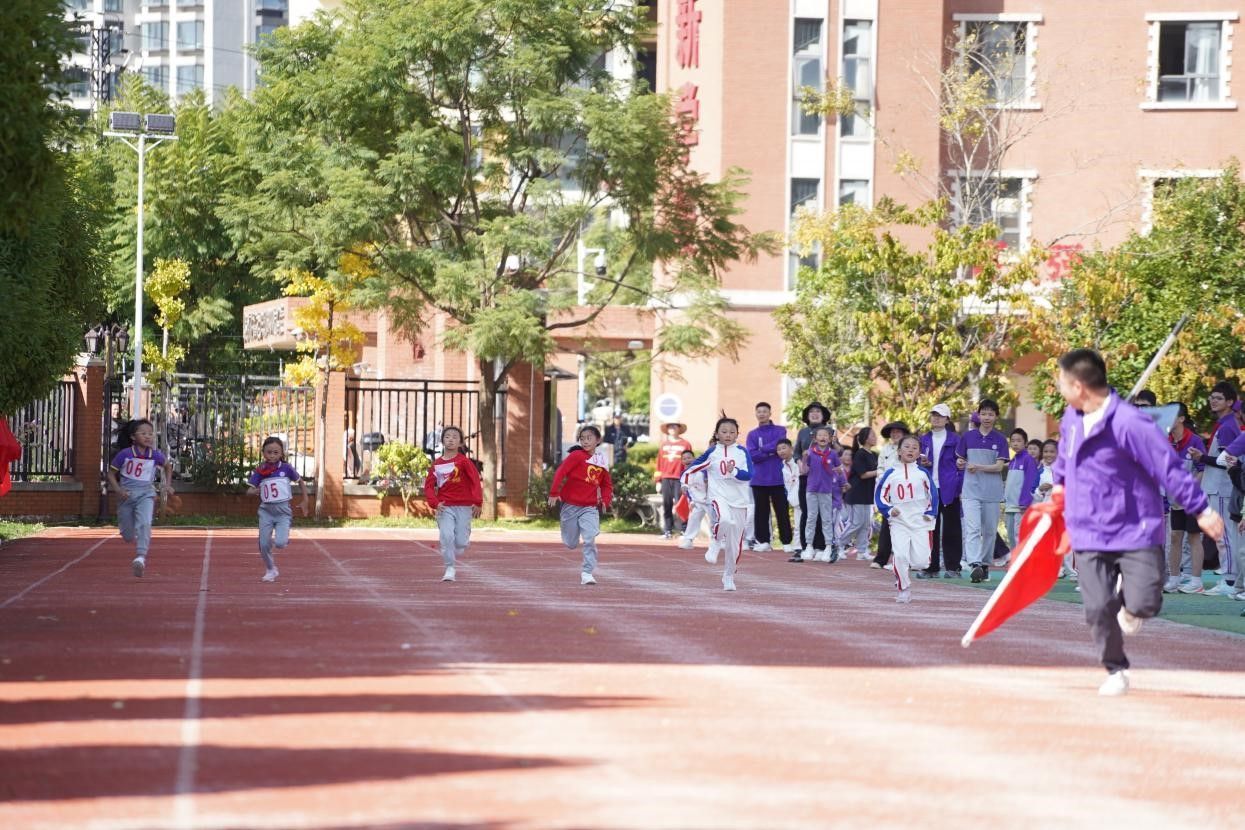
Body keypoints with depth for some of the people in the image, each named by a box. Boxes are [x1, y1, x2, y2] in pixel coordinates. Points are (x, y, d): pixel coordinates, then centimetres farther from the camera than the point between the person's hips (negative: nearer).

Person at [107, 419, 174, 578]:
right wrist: (118, 490, -14)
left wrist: (168, 485, 8)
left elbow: (168, 466, 19)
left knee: (144, 524, -27)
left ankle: (140, 557, -35)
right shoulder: (124, 454, -9)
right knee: (128, 536, 9)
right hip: (127, 494, 0)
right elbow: (111, 474, 0)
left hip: (146, 494, 0)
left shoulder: (156, 455, -3)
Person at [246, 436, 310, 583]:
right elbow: (249, 491, 0)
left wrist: (305, 502, 11)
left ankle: (285, 539, 19)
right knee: (264, 544, -1)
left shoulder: (286, 468, -5)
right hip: (266, 510, 2)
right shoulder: (260, 471, -2)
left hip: (283, 510, -2)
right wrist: (258, 490, -22)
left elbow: (300, 482, 9)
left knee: (280, 543, -18)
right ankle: (270, 570, 22)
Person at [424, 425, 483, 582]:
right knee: (446, 536, -16)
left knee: (461, 542, -3)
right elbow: (429, 486, 4)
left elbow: (476, 481, -9)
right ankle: (450, 569, -6)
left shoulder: (464, 461, -4)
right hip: (444, 507, 1)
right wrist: (435, 503, -12)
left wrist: (477, 503, -18)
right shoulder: (436, 464, 5)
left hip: (463, 506, -1)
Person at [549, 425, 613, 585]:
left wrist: (605, 499, -2)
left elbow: (607, 484, 16)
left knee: (590, 540, -16)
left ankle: (587, 573, -10)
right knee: (571, 544, 8)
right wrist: (554, 493, -27)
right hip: (571, 505, -2)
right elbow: (560, 472, -17)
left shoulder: (601, 462, 5)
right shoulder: (576, 456, -8)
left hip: (590, 507, 2)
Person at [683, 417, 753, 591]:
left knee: (735, 543, 6)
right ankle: (716, 543, -6)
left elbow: (749, 475, -6)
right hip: (718, 497, -2)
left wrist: (733, 471, -21)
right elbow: (693, 469, 9)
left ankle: (729, 577, 26)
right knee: (726, 520, -36)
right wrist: (685, 483, -2)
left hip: (739, 501, 2)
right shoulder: (712, 452, 1)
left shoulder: (742, 452, 3)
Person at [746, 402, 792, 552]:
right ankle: (763, 541, 9)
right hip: (759, 479, 2)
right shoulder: (752, 435, 8)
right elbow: (752, 455, -5)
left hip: (777, 478, -2)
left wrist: (762, 449, -6)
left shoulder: (780, 431, 5)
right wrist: (771, 451, -11)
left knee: (782, 511, -2)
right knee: (761, 511, 4)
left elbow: (779, 444, -13)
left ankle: (786, 542, 0)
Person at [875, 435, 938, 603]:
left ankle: (906, 567, 29)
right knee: (900, 556, -16)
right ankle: (904, 590, 0)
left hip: (920, 522, 0)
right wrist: (888, 510, -8)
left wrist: (930, 513, -2)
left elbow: (933, 494, 8)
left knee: (921, 561, -6)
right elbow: (880, 494, 7)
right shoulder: (891, 474, 3)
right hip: (899, 522, 0)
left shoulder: (923, 473, 3)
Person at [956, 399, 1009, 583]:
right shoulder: (968, 437, 6)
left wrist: (978, 467, -17)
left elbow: (999, 466, -5)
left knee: (990, 530, 7)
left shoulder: (1000, 439, 3)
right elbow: (959, 461, 16)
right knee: (972, 528, -15)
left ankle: (986, 565, 20)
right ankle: (975, 565, -27)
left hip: (992, 491, 1)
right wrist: (960, 463, -7)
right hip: (971, 490, -1)